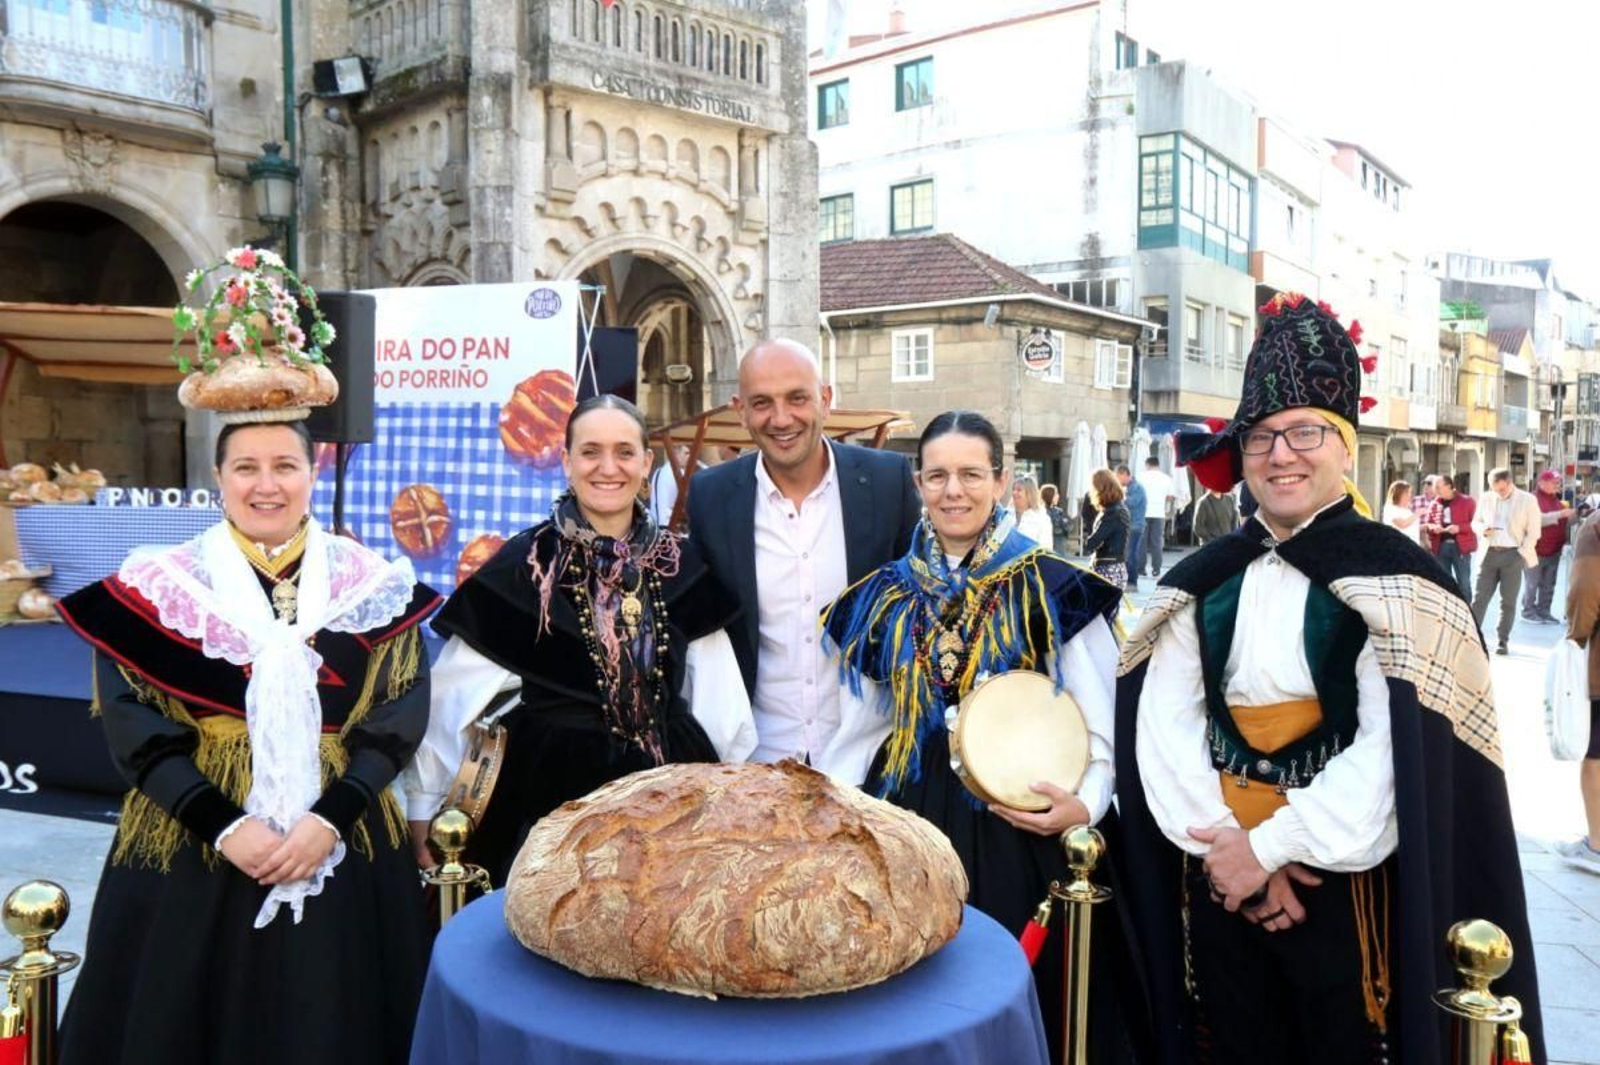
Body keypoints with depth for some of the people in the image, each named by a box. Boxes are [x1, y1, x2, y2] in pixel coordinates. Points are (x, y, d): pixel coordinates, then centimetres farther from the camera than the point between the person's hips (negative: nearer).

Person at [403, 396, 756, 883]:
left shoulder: (682, 565, 4)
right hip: (550, 789, -2)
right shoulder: (524, 565, -5)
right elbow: (452, 696, -3)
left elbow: (718, 701, 6)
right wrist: (422, 807, -3)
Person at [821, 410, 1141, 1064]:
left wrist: (1084, 804, -19)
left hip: (1015, 830, -3)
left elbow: (1102, 721, -3)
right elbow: (863, 727, 11)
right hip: (908, 825, 3)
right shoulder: (885, 595, 5)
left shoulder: (1052, 589, -5)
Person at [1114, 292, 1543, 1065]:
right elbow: (1163, 724, -2)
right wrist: (1224, 838, -14)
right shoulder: (1201, 581, 5)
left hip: (1343, 879, -3)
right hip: (1220, 874, 4)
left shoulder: (1395, 581, -8)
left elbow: (1399, 751, -17)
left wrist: (1271, 845, -18)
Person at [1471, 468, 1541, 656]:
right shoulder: (1485, 498, 7)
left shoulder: (1527, 500, -2)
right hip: (1489, 553, 3)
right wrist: (1482, 529, -7)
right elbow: (1475, 521, 17)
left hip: (1513, 554, -2)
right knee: (1480, 597, 1)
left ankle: (1503, 642, 8)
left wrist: (1522, 554, -9)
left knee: (1508, 601, 1)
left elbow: (1533, 532, -1)